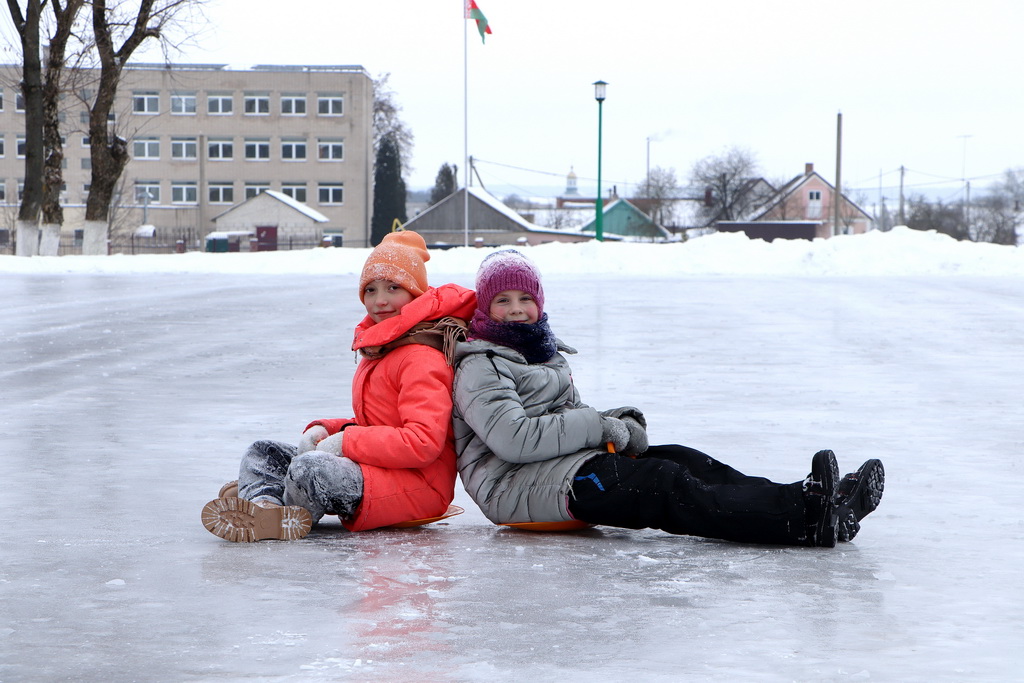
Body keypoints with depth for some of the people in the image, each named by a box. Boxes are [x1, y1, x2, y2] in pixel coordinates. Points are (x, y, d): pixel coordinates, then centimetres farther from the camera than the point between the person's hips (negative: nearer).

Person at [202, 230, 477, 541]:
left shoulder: (422, 359, -14)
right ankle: (264, 506, -27)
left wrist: (345, 442, -20)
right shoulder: (380, 347, 19)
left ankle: (292, 516, -6)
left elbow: (424, 443, -25)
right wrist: (325, 430, 4)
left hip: (417, 486, -11)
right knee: (262, 453, 6)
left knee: (309, 468, -36)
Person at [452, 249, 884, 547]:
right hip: (515, 486, -9)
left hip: (569, 465, 9)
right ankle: (806, 521, -39)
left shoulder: (546, 353, 24)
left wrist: (616, 421, 3)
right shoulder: (479, 367, -6)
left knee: (681, 460, -11)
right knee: (663, 484, -25)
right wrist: (605, 427, -14)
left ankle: (803, 499, -30)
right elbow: (513, 439, -20)